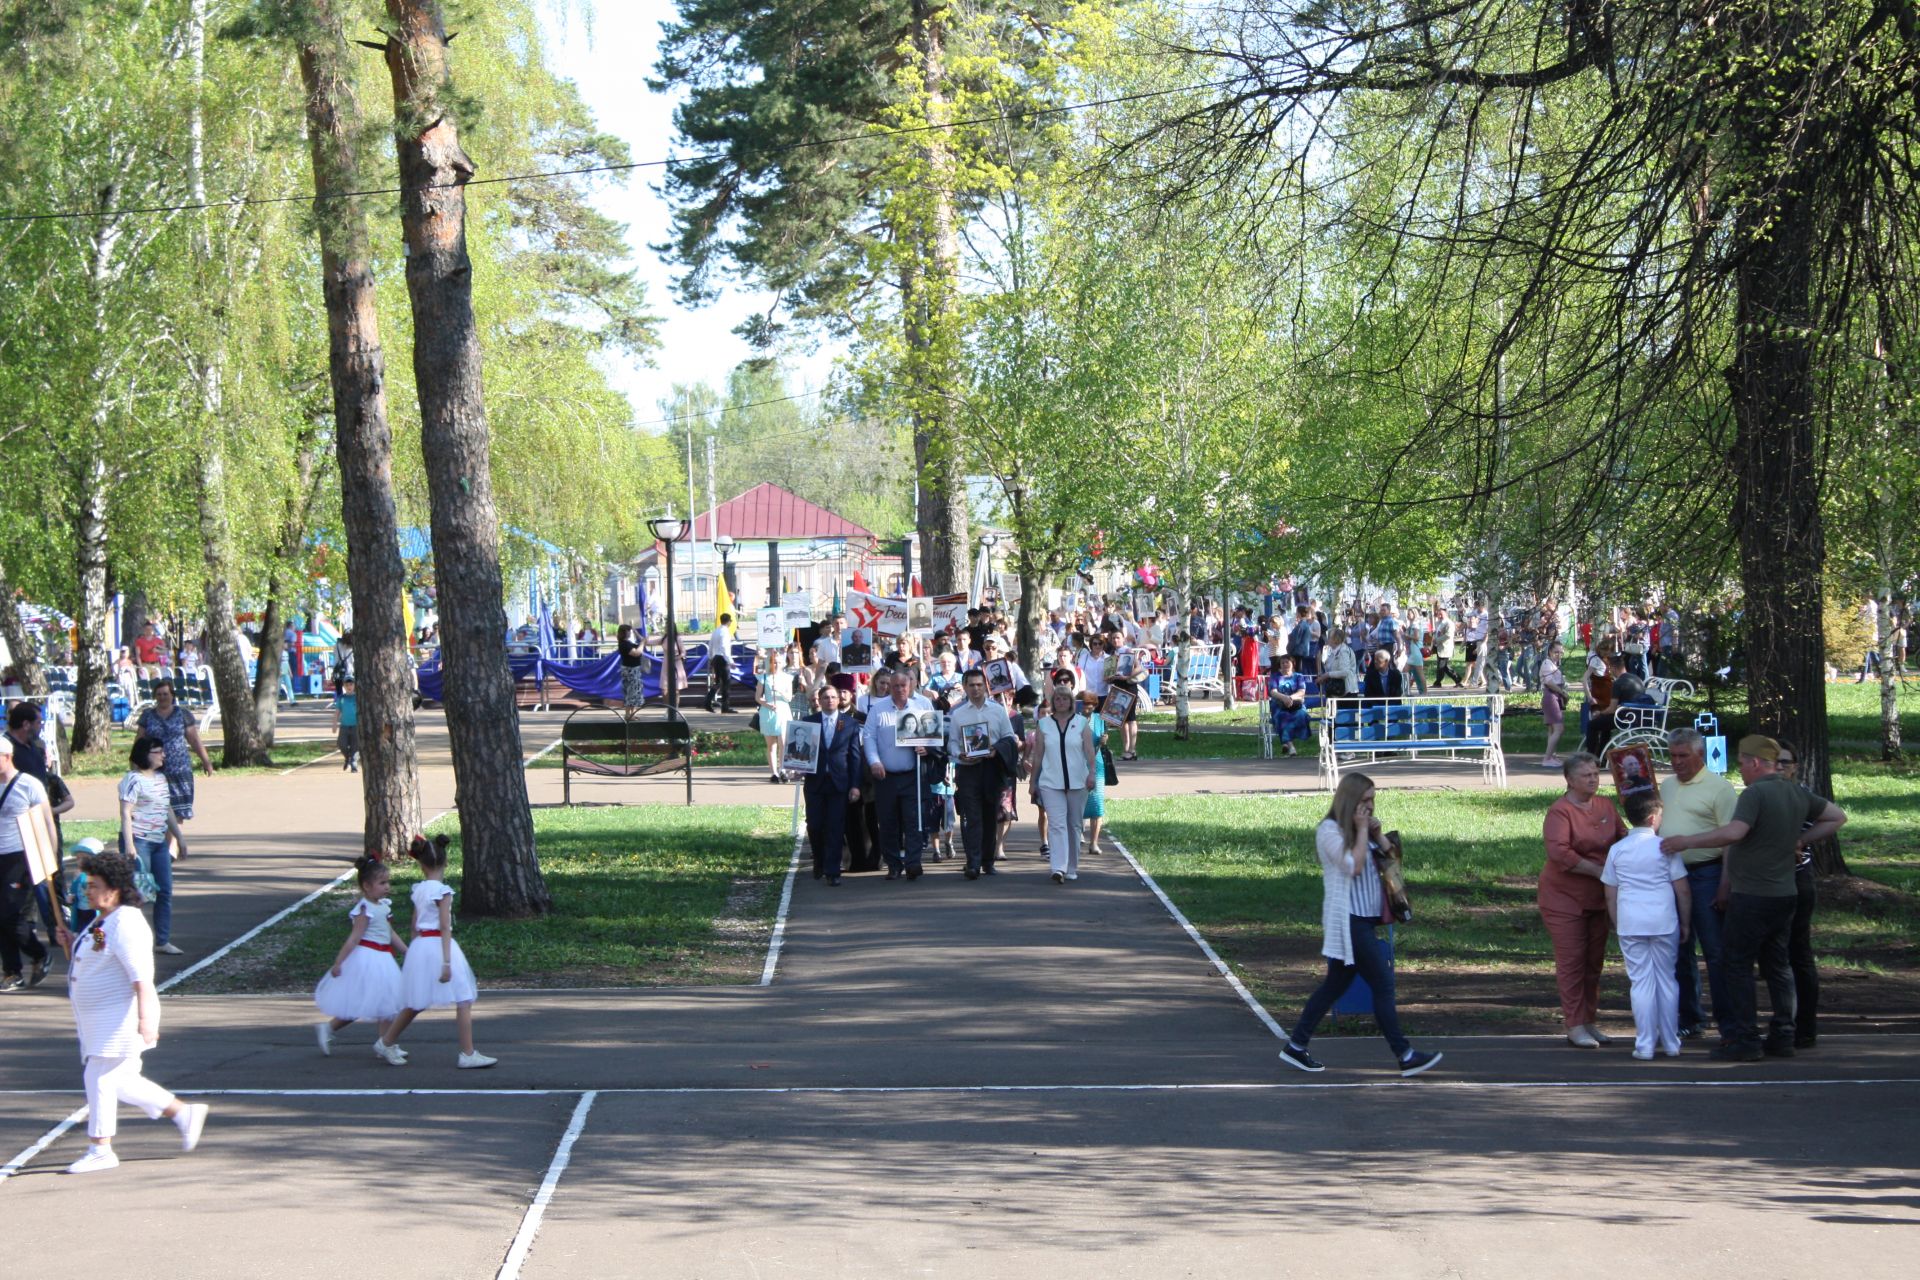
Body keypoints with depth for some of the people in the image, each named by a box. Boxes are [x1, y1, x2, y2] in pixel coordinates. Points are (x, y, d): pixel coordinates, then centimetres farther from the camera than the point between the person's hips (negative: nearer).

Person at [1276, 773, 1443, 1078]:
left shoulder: (1356, 829, 16)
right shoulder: (1329, 830, -11)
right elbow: (1354, 865, -21)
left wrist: (1377, 833, 3)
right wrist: (1362, 830, -13)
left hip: (1364, 919, 10)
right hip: (1348, 920, -10)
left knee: (1336, 984, 12)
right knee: (1382, 984, -8)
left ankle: (1295, 1046, 18)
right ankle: (1405, 1056, -4)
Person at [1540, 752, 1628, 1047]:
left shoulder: (1605, 806, 6)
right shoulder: (1560, 811, -15)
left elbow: (1622, 837, 17)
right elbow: (1559, 852, -26)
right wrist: (1599, 870, -24)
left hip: (1597, 898, 7)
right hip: (1564, 896, -7)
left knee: (1594, 960, 11)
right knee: (1571, 960, -5)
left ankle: (1589, 1021, 19)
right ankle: (1574, 1026, -2)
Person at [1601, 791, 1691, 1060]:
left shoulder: (1617, 850, 5)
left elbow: (1610, 896, 7)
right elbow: (1682, 890, 0)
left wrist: (1617, 926, 16)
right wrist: (1685, 923, 9)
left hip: (1630, 924, 1)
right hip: (1664, 922, -1)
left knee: (1641, 982, 3)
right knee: (1667, 980, 10)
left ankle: (1645, 1045, 1)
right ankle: (1670, 1042, 15)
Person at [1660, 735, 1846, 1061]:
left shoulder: (1755, 793, -16)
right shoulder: (1798, 793, 9)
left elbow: (1734, 832, -29)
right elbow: (1837, 817, 19)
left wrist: (1687, 841, -21)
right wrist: (1801, 841, 14)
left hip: (1752, 896, -8)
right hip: (1785, 895, 8)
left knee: (1738, 964, -1)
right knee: (1778, 965, 14)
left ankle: (1745, 1040, -3)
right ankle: (1782, 1036, 14)